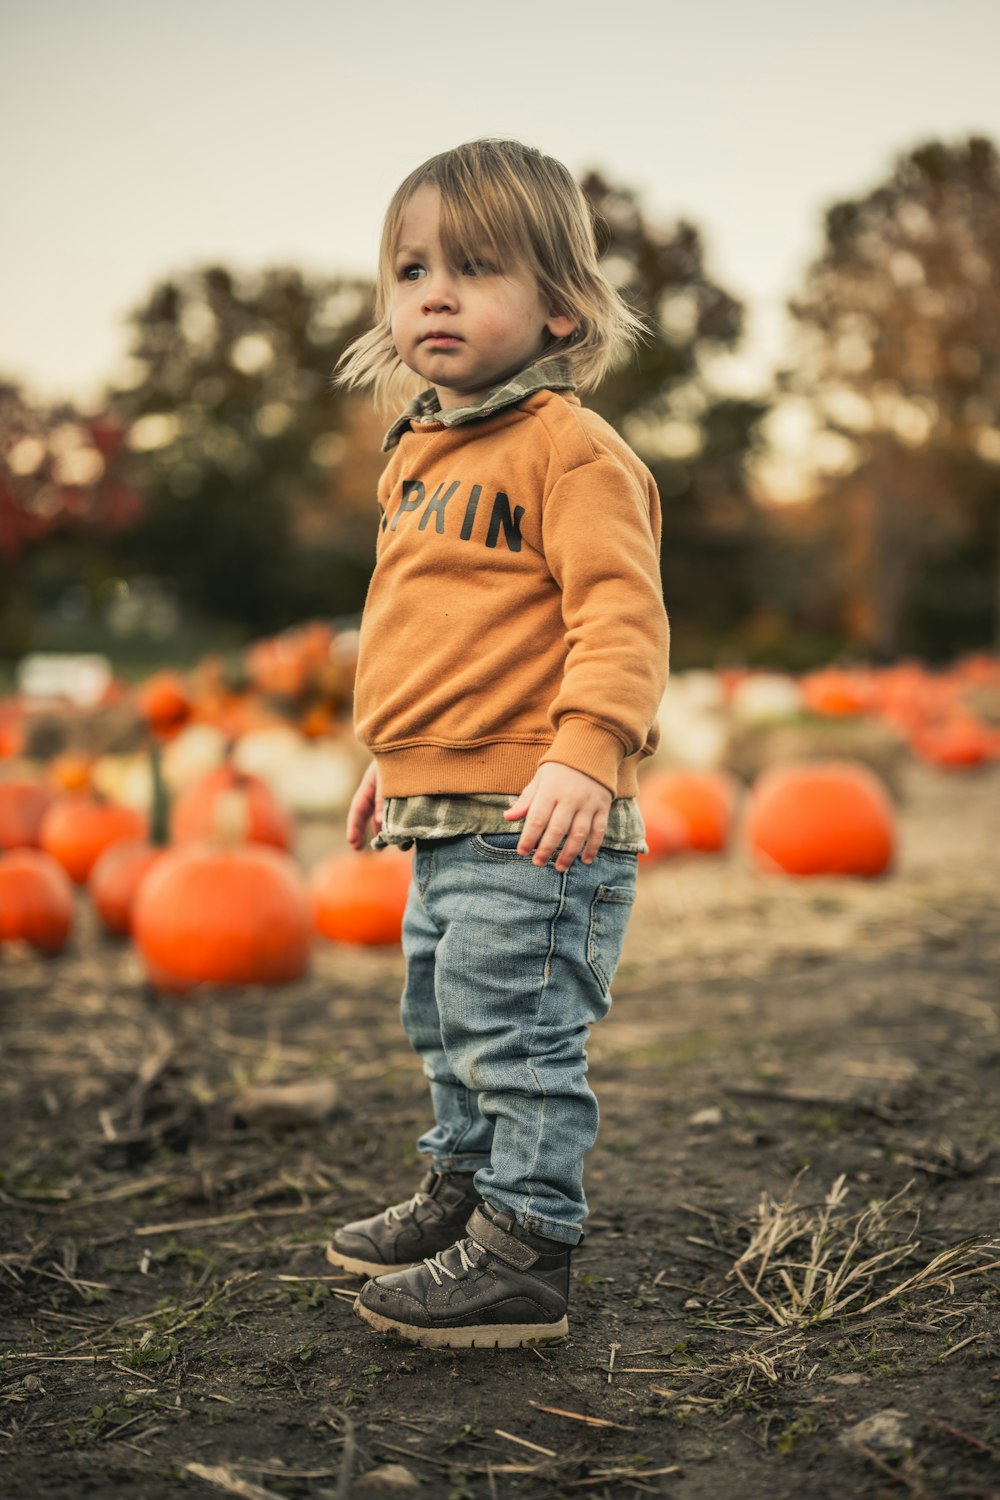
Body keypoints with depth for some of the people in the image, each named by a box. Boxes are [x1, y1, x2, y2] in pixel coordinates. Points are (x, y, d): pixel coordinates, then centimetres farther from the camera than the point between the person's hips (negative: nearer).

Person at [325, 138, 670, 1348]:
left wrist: (584, 751, -33)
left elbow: (619, 611, -21)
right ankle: (462, 1192, 40)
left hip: (533, 829, -10)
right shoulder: (421, 451, 16)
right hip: (444, 818, 10)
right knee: (446, 1025, 22)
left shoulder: (571, 446, -12)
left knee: (515, 1038, -5)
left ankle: (523, 1257, 8)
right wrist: (397, 757, 29)